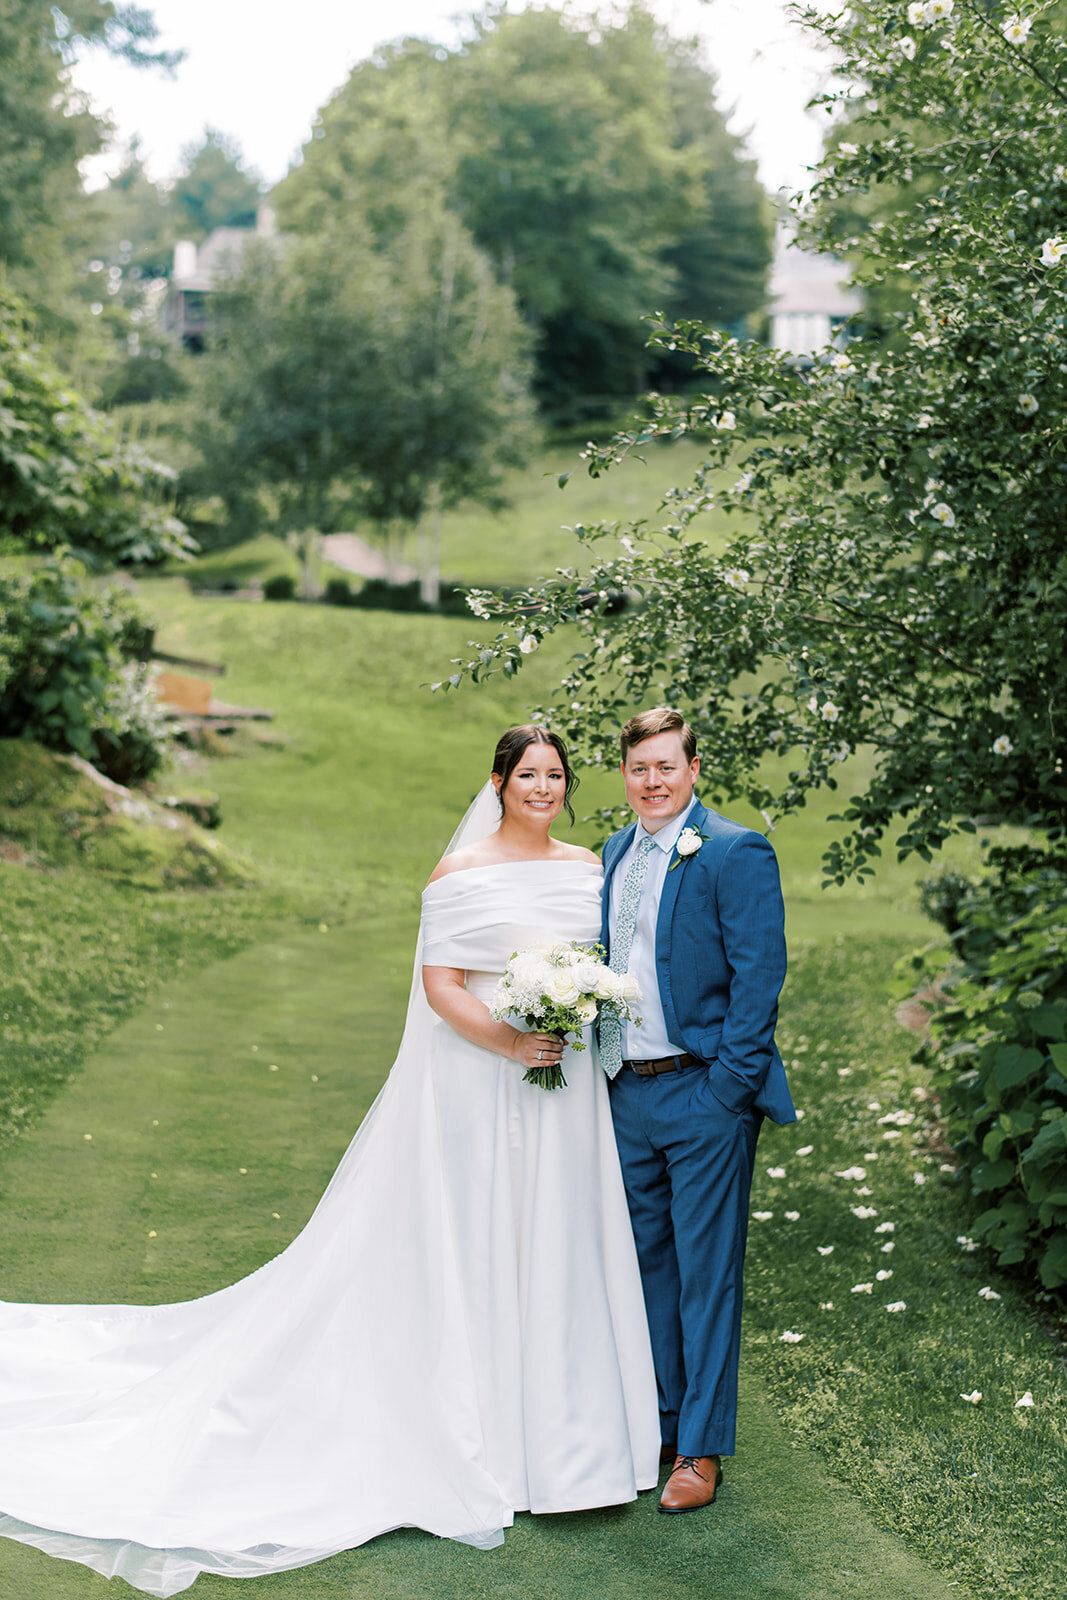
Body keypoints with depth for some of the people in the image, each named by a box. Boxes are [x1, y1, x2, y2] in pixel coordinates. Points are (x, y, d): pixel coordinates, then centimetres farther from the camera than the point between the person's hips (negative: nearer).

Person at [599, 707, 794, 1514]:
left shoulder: (736, 852, -10)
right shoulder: (614, 855, 12)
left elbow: (760, 973, -14)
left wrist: (728, 1086, -17)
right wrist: (600, 1063, 10)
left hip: (703, 1092, -7)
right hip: (627, 1092, 7)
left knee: (707, 1273, 2)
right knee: (647, 1263, 16)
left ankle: (702, 1448, 12)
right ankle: (660, 1421, 30)